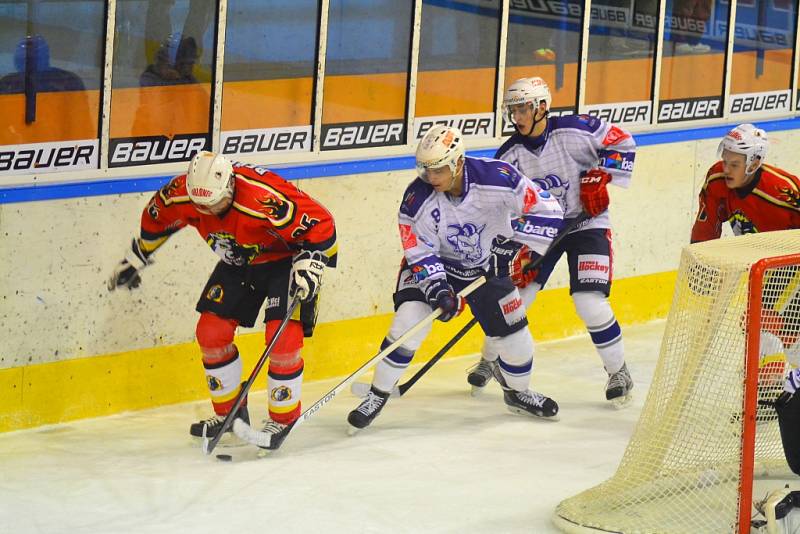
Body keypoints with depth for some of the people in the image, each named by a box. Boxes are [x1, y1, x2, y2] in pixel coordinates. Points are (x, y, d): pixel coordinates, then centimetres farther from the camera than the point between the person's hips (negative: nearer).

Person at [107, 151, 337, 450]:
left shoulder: (266, 199, -40)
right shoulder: (182, 194, -23)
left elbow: (321, 225, -30)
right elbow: (156, 219, 1)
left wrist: (308, 267, -34)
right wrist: (136, 258, 12)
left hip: (284, 259, -6)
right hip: (237, 263, 6)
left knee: (282, 337, -18)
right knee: (211, 331, 0)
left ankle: (283, 417, 1)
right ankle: (229, 411, 17)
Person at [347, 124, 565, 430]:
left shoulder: (498, 179, -29)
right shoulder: (417, 199, -26)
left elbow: (547, 211, -20)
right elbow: (420, 254, -18)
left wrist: (515, 242, -26)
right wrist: (438, 290, -30)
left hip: (489, 266, 1)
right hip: (436, 264, -1)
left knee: (512, 331, 3)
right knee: (408, 321, -20)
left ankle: (518, 392, 34)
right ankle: (377, 396, -5)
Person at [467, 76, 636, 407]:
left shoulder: (575, 131, -17)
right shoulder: (509, 154, -6)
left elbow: (622, 144, -8)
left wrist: (598, 177, -17)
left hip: (586, 222, -4)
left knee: (589, 302, -16)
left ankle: (619, 372, 2)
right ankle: (489, 361, 23)